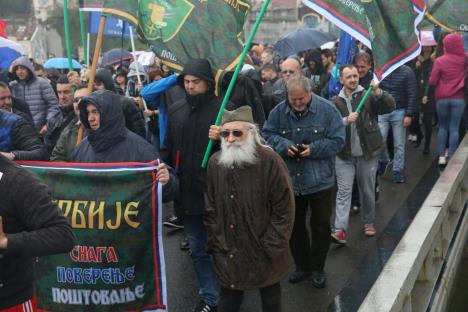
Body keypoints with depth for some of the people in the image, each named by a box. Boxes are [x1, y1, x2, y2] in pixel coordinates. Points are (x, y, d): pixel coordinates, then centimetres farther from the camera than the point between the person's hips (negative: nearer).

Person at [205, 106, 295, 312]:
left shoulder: (270, 161, -15)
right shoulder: (215, 162, -1)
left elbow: (284, 209, -12)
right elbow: (211, 208, 7)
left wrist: (271, 247, -13)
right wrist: (215, 243, 2)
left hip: (265, 255, -3)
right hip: (228, 254, 3)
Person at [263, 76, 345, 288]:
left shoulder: (327, 110, -11)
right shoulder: (279, 112, -4)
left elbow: (337, 140, -9)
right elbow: (267, 135, 1)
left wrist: (313, 149, -22)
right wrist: (284, 145, -18)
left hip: (320, 181, -2)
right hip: (290, 180, 3)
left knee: (321, 226, 9)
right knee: (294, 225, 15)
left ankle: (317, 268, 28)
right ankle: (302, 266, 34)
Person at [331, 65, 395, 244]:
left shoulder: (368, 96, 0)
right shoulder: (336, 102, 3)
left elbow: (390, 107, -11)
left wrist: (378, 92, -26)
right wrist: (345, 120, -20)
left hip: (368, 153, 0)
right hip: (345, 155, 0)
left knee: (367, 191, 12)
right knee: (344, 191, -6)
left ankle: (368, 222, 32)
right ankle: (340, 230, -10)